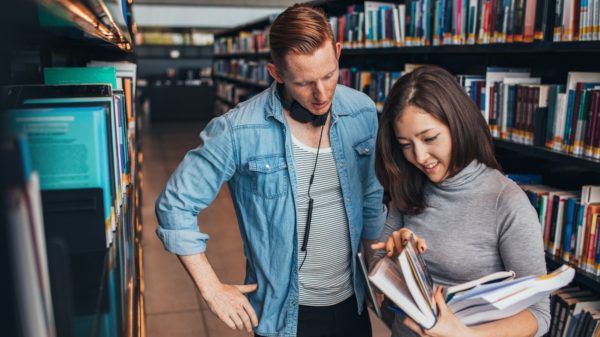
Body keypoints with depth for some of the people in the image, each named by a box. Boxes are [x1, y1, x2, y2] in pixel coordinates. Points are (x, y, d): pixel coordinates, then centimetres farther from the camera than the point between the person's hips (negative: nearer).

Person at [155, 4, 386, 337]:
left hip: (352, 301, 4)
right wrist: (213, 292, -11)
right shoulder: (238, 131, -21)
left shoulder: (363, 113, -8)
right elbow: (176, 205, -12)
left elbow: (371, 197, 5)